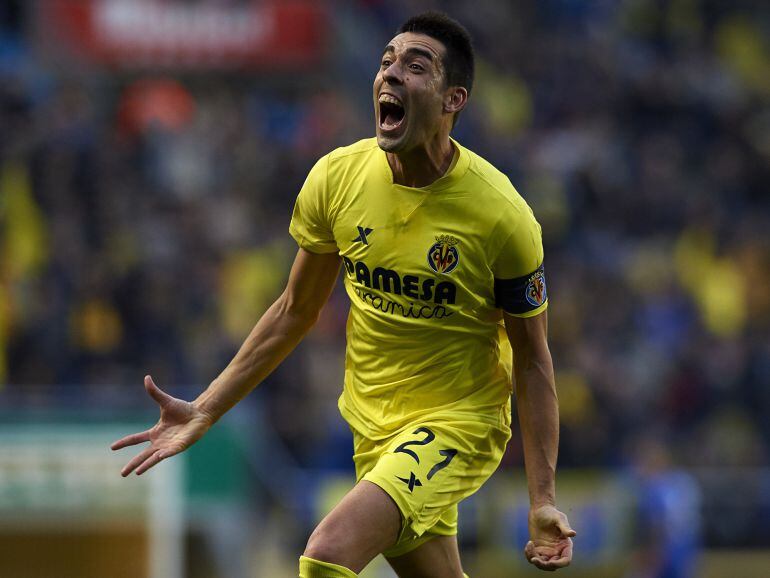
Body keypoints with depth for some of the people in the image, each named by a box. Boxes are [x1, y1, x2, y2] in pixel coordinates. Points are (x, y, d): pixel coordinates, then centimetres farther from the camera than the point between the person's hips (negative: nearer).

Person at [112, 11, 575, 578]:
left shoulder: (503, 216, -19)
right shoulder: (337, 178, -7)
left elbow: (531, 360, -9)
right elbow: (297, 311, 7)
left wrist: (543, 500, -14)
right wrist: (204, 411, 4)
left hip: (459, 424, -5)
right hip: (372, 424, 5)